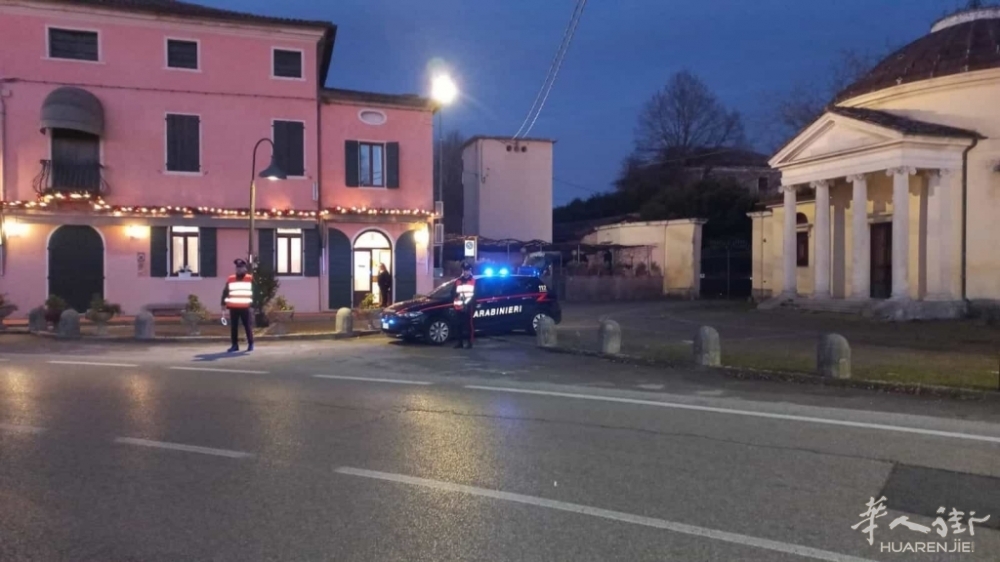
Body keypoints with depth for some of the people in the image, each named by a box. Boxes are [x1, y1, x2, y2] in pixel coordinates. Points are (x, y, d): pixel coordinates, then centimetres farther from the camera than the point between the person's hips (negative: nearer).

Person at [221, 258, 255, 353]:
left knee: (247, 326, 1)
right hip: (233, 307, 3)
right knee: (233, 326, 6)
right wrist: (224, 303, 3)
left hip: (245, 307, -3)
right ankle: (235, 345, 13)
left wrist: (253, 303, -5)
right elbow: (225, 291, 10)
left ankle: (250, 344, 12)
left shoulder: (250, 279, 1)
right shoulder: (230, 279, 8)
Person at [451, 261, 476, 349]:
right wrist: (457, 295, -12)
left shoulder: (474, 281, 7)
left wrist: (468, 303, -13)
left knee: (469, 325, -6)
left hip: (468, 308, -3)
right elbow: (452, 293, 11)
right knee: (459, 325, 3)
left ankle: (470, 343, -1)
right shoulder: (457, 281, 15)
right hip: (459, 307, 3)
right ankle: (460, 343, 11)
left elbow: (475, 295, -1)